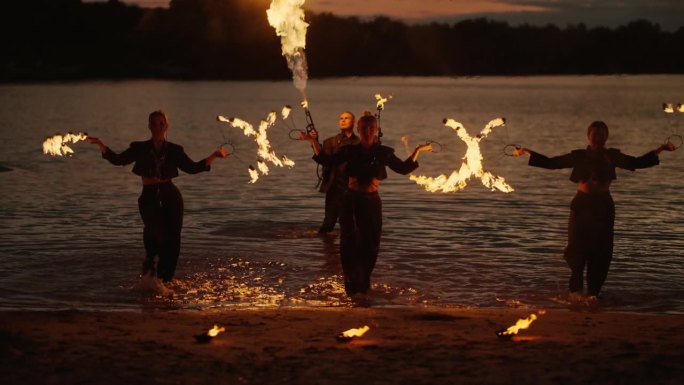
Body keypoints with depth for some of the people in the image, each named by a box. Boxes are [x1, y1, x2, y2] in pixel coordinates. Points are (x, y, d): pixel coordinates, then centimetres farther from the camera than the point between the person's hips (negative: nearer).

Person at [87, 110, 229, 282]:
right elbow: (117, 160, 0)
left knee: (171, 241, -4)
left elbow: (193, 168, 13)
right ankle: (149, 261, -2)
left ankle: (164, 280, 8)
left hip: (170, 197, 2)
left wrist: (215, 155, 8)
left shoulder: (174, 150, 9)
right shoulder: (140, 149, 6)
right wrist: (101, 145, -14)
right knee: (154, 229, -29)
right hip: (149, 197, -2)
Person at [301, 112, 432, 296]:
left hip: (371, 201, 1)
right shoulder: (349, 151, 1)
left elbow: (404, 168, 10)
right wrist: (313, 141, 5)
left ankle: (364, 284, 22)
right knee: (349, 244, -1)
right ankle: (351, 286, 8)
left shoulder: (383, 153, 2)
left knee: (370, 245, 6)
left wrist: (418, 150, 7)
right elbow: (325, 160, 9)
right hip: (351, 201, -1)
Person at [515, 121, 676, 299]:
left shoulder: (611, 156, 4)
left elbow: (638, 163, 7)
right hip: (582, 204, -1)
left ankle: (593, 291, 8)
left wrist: (660, 150, 1)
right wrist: (529, 153, -3)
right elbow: (551, 163, 3)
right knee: (577, 247, -4)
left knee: (600, 251, 0)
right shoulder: (579, 156, 1)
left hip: (603, 206, 1)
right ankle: (576, 288, 9)